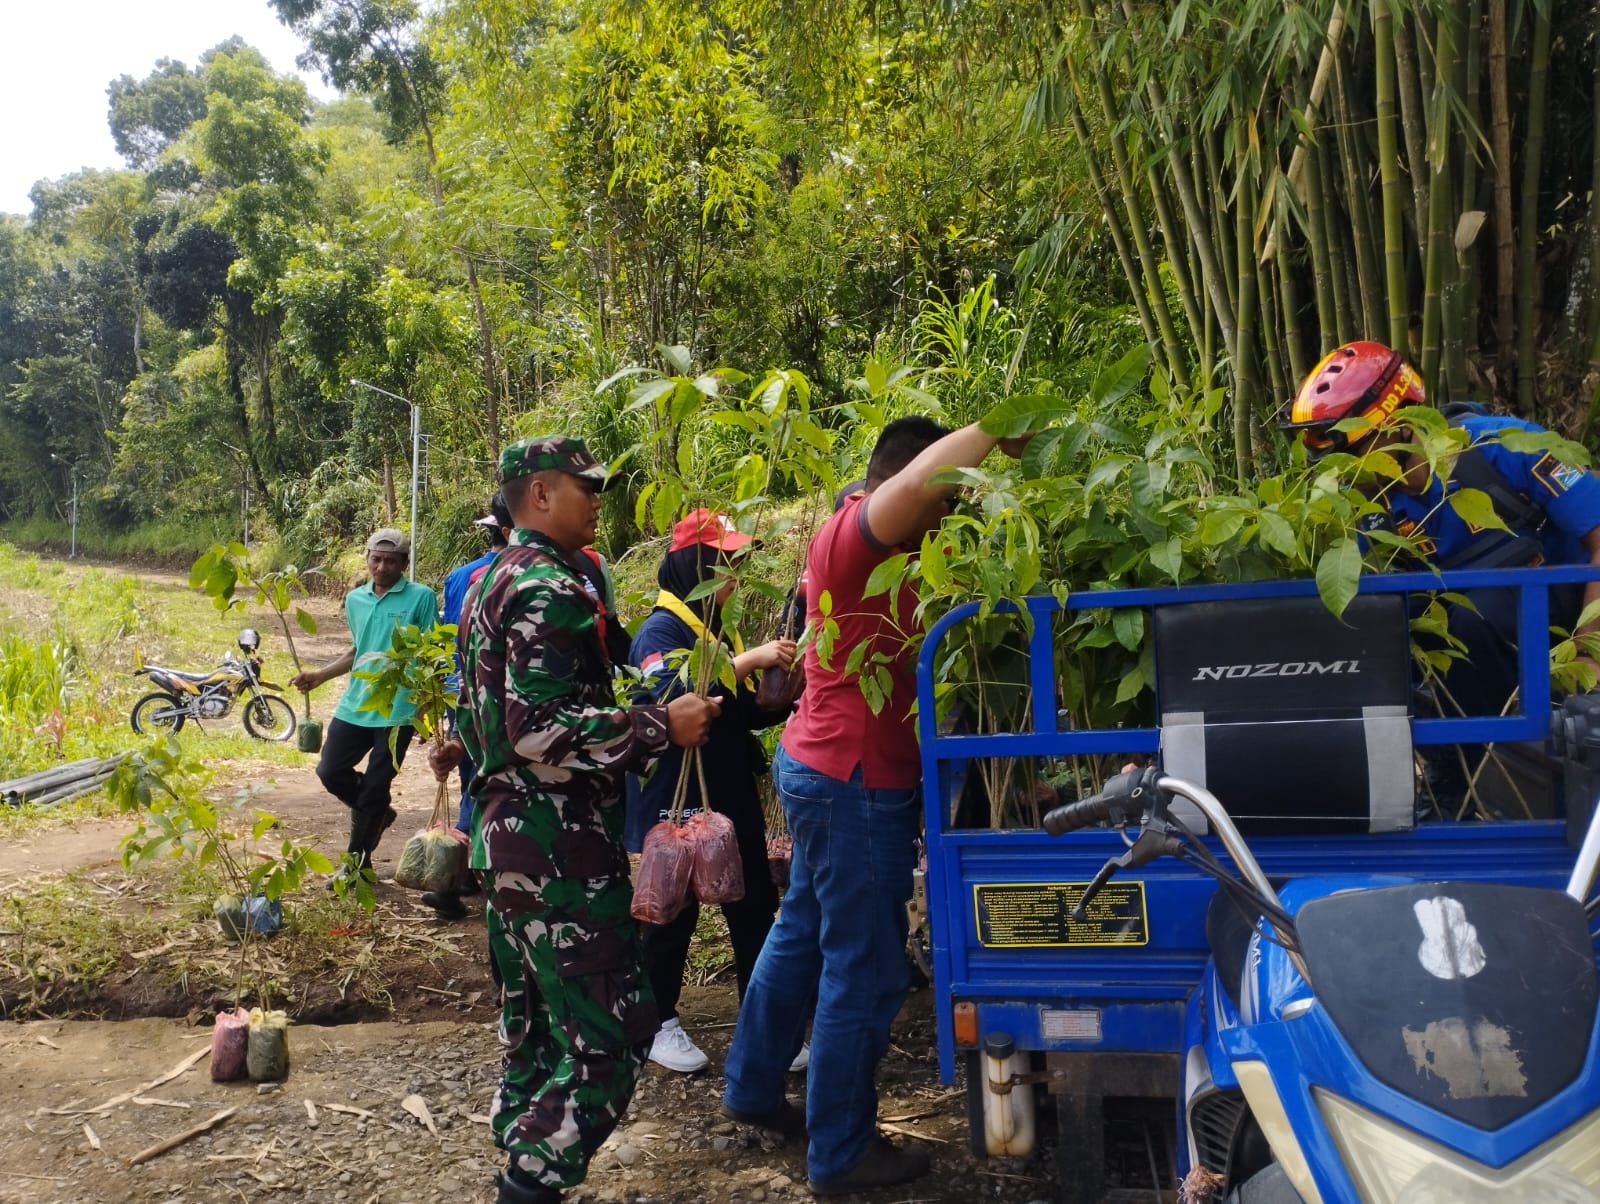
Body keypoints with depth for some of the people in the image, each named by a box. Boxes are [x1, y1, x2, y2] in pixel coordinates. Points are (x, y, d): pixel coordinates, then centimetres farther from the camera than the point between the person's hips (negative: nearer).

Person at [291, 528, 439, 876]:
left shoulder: (421, 598, -7)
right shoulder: (355, 599, 11)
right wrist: (320, 675, 11)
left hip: (397, 709, -6)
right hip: (355, 704, 6)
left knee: (375, 785, 2)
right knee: (331, 772, 6)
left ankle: (357, 861, 20)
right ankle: (377, 814, 34)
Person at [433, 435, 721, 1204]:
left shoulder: (493, 582, 15)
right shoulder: (550, 587, -17)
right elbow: (541, 731, -25)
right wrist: (660, 726, -21)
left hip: (509, 835, 11)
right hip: (559, 846, -11)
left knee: (535, 1027, 18)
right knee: (610, 1034, -4)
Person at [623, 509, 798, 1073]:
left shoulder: (719, 630, 13)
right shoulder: (660, 630, -13)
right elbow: (669, 695, -32)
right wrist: (747, 661, -33)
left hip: (731, 799, 8)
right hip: (675, 803, -8)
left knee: (755, 905, 8)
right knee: (674, 912, 5)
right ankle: (660, 1025, 23)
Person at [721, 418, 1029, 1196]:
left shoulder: (869, 544, 12)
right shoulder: (852, 534, -19)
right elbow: (920, 478, -36)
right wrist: (995, 432, -24)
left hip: (827, 769, 10)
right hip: (854, 780, -10)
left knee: (802, 935, 21)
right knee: (863, 968, 1)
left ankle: (753, 1089, 37)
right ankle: (841, 1153, 14)